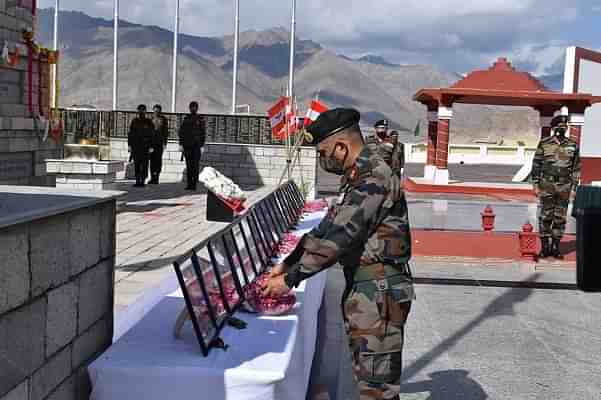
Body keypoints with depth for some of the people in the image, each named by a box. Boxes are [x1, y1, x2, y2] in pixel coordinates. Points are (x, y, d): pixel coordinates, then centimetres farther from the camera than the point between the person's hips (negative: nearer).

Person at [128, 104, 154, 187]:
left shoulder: (148, 122, 1)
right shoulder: (134, 121, 9)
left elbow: (151, 135, -1)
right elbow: (130, 134, 10)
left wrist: (151, 147, -7)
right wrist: (129, 145, 3)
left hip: (145, 146, -3)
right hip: (135, 146, 3)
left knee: (144, 164, -4)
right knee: (136, 164, 3)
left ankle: (142, 181, 2)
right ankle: (137, 181, 8)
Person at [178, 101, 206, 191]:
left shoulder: (200, 119, 2)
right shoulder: (186, 119, 9)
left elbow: (203, 133, 1)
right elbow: (181, 132, 10)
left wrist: (202, 146, -5)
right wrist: (181, 144, 3)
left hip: (197, 145, -3)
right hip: (187, 145, 3)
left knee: (195, 165, -6)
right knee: (188, 165, 5)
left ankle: (194, 184, -5)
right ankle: (189, 184, 9)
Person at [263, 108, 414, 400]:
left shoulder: (373, 179, -19)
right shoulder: (357, 177, 14)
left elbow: (338, 237, -25)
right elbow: (327, 227, 18)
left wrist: (291, 279, -19)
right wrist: (287, 264, 14)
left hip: (380, 294, -10)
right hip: (364, 289, 10)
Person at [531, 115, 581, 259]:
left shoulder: (573, 146, 3)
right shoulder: (544, 144, -2)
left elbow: (576, 167, 7)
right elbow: (536, 165, 1)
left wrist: (574, 187, 3)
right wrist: (536, 184, -3)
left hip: (564, 187, 2)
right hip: (547, 185, -2)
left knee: (560, 218, 5)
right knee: (545, 216, 1)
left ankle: (555, 247, 14)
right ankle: (544, 247, 9)